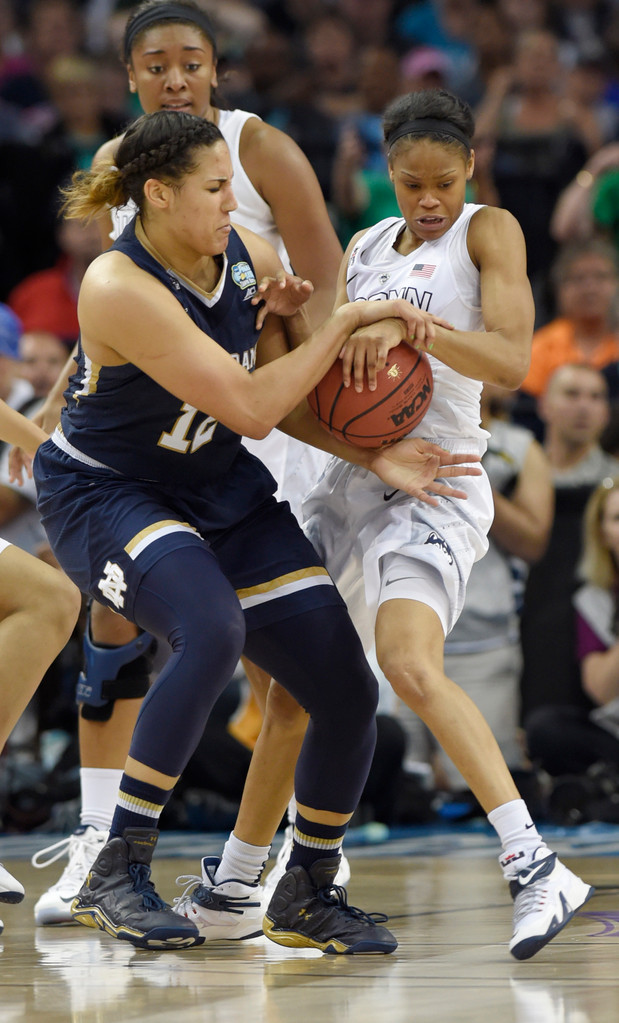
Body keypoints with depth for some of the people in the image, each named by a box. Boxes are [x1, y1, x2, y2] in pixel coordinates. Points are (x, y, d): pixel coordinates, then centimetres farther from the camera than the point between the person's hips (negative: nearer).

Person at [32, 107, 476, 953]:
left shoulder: (252, 261, -6)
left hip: (222, 493, 7)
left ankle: (309, 896, 22)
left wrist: (376, 457, -9)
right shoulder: (120, 288, -28)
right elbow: (249, 408, -29)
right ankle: (116, 874, -26)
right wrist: (346, 322, -26)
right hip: (103, 496, -7)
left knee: (350, 695, -1)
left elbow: (288, 404, 5)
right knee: (213, 632, -37)